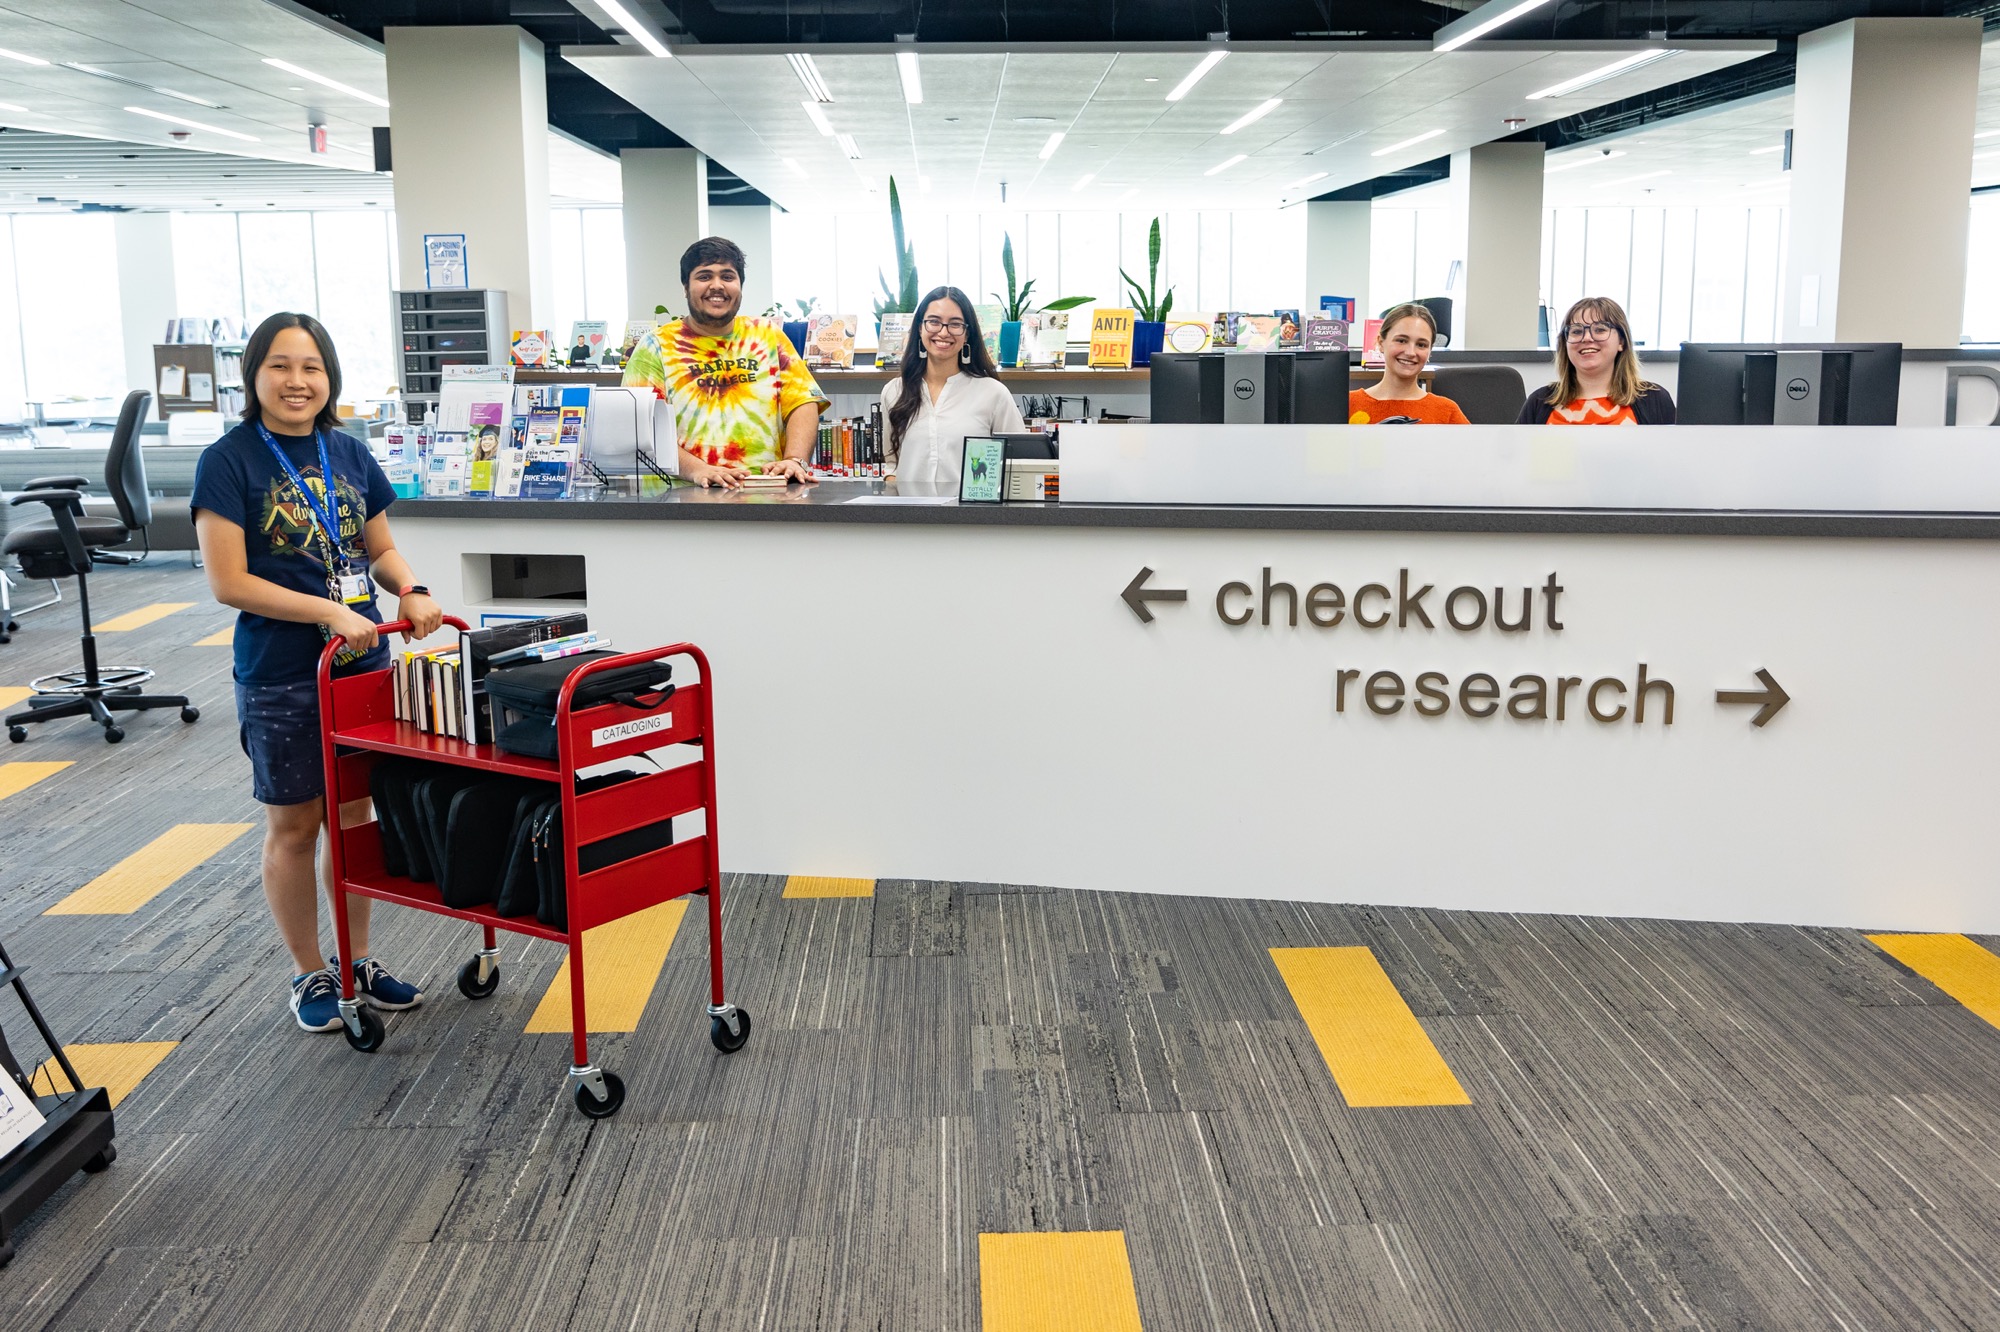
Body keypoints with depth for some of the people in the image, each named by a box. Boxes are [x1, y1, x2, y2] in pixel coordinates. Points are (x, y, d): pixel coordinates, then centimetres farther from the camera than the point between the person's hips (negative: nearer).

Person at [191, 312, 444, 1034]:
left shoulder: (349, 453, 6)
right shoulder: (229, 460, -10)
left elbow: (380, 549, 15)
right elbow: (228, 581, -14)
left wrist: (410, 590, -6)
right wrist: (329, 611, -21)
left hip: (364, 663, 5)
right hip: (281, 677, -5)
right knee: (294, 825, 9)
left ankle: (359, 960, 29)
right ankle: (310, 975, 24)